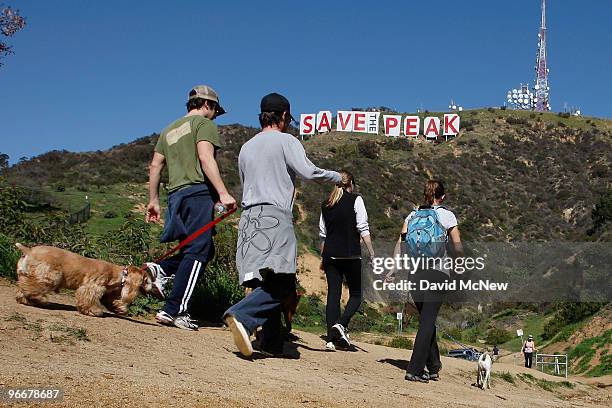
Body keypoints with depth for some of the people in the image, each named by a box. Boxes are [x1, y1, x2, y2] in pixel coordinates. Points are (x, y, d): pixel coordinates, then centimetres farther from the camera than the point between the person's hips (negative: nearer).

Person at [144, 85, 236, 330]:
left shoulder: (169, 130, 26)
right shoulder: (204, 123, 2)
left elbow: (155, 166, 20)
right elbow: (205, 159, -13)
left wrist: (153, 200, 23)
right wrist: (223, 193, -19)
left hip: (175, 194, 8)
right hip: (198, 191, -8)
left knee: (204, 250, 14)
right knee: (197, 252, -9)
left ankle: (160, 270, -5)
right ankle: (174, 310, -14)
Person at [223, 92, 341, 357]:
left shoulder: (246, 147, 23)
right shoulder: (286, 141, 2)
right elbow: (308, 171, -10)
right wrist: (337, 177, 7)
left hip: (249, 217, 8)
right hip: (275, 217, -7)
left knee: (269, 283, 8)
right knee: (281, 283, -14)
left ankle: (271, 343, 7)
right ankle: (242, 315, -33)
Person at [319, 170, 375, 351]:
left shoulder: (326, 205, 12)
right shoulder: (355, 200, -2)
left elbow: (322, 234, 15)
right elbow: (363, 229, -7)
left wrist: (323, 258, 23)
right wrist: (372, 254, -5)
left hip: (331, 255, 4)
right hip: (351, 255, -4)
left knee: (333, 294, 5)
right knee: (356, 294, 9)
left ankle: (332, 339, 1)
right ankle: (341, 324, -14)